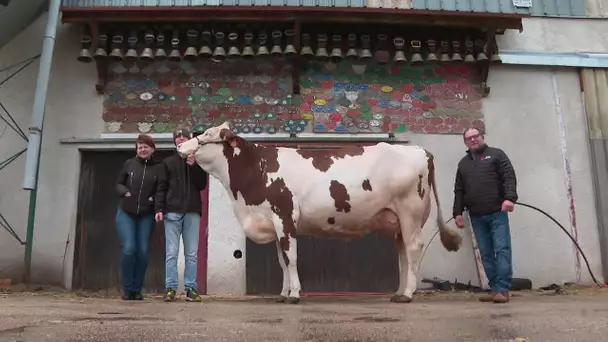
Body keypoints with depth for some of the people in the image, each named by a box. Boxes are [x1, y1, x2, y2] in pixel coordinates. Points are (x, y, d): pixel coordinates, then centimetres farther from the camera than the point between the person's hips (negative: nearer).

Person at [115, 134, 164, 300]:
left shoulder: (158, 168, 1)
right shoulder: (129, 164, 4)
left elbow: (161, 191, -2)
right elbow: (118, 184, 10)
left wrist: (158, 208, -18)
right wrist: (125, 192, -10)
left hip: (147, 216, 0)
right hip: (126, 213, 0)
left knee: (142, 252, -1)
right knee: (129, 249, -9)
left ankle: (136, 289, 13)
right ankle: (127, 289, 7)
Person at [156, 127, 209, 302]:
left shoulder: (197, 161, 14)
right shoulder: (168, 162, 12)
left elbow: (202, 185, 4)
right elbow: (162, 187, 6)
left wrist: (194, 166, -6)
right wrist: (160, 209, -5)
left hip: (192, 212, 1)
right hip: (172, 212, -1)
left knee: (192, 254, 1)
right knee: (171, 253, -2)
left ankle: (191, 288, 6)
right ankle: (170, 288, 3)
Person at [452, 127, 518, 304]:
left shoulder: (496, 154, 6)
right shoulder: (463, 163, 19)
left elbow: (509, 177, -5)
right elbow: (459, 190, 17)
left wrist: (510, 198, -20)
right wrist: (457, 212, 8)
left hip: (497, 213, -4)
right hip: (476, 217, 4)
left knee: (502, 250, -8)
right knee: (486, 254, 5)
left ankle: (503, 290, -7)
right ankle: (495, 289, 10)